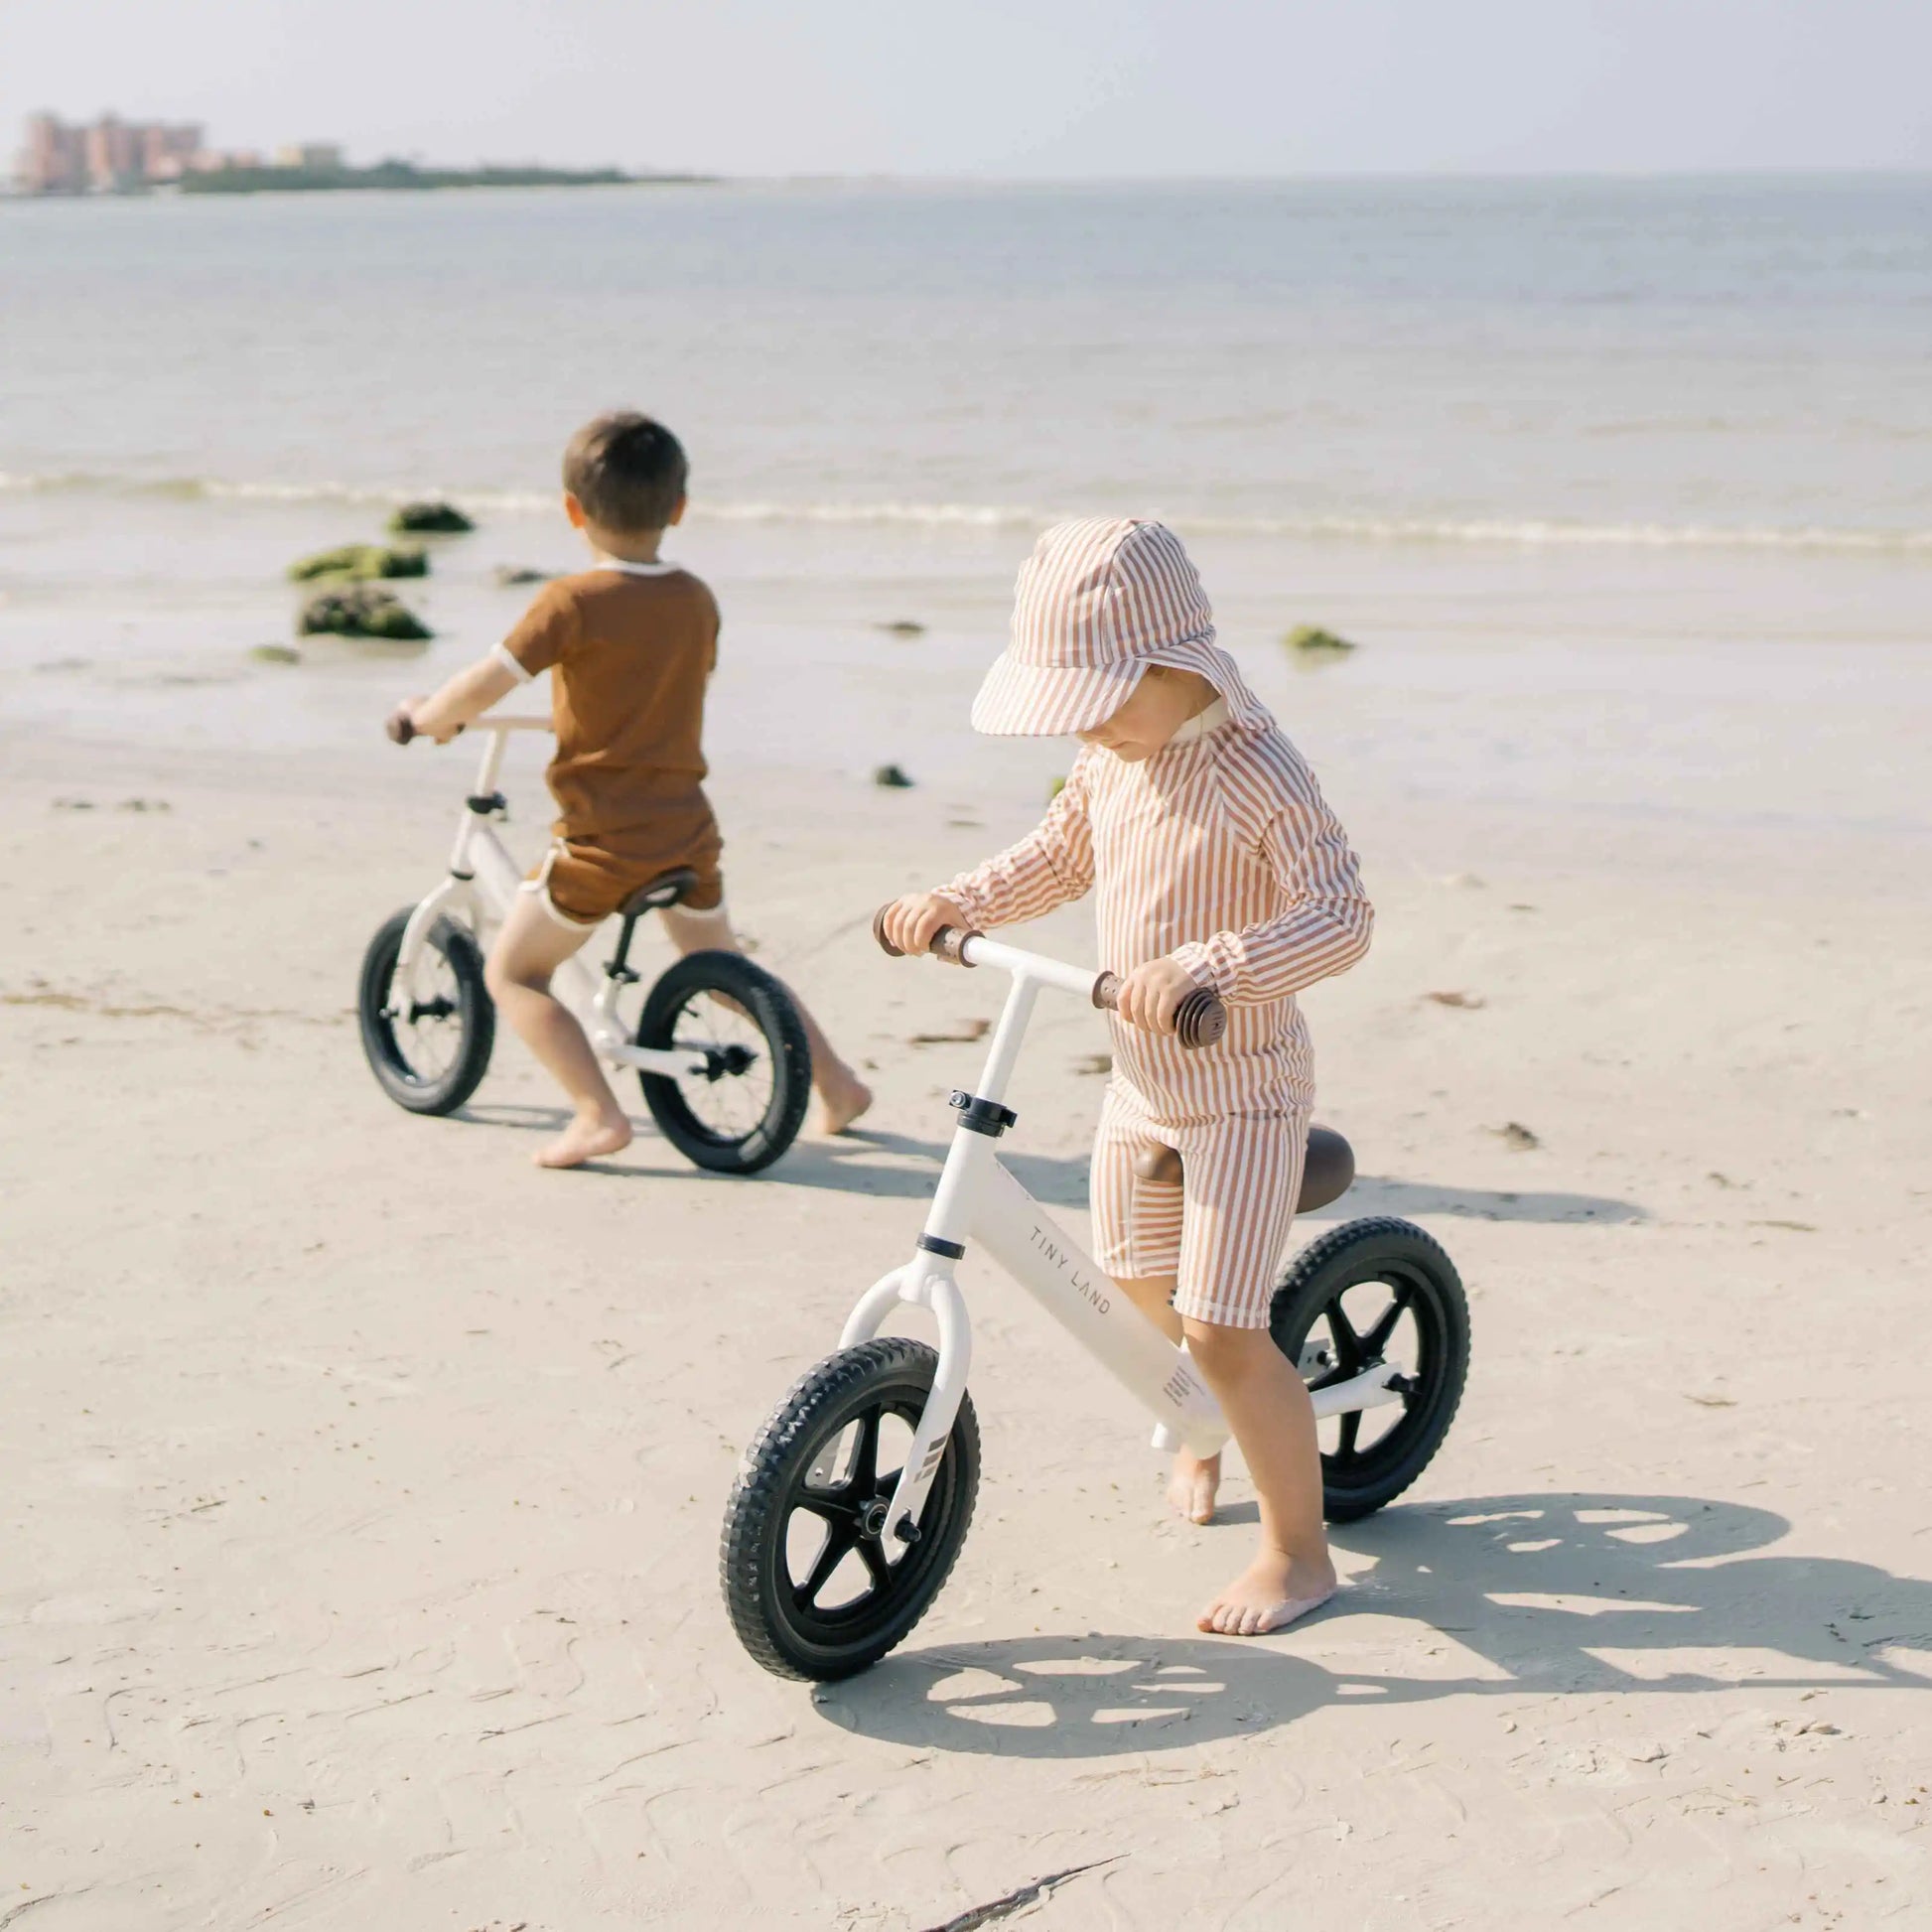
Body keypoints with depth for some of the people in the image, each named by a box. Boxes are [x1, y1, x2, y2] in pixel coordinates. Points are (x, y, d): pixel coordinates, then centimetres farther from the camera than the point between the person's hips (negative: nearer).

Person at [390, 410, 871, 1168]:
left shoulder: (574, 601, -15)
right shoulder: (697, 600, 4)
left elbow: (485, 684, -18)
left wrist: (425, 715, 2)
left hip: (603, 840, -6)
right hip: (686, 830, 6)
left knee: (513, 970, 8)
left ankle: (598, 1113, -5)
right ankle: (836, 1081, 29)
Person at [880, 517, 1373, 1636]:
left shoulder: (1257, 772, -24)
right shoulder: (1112, 756, 0)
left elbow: (1340, 916, -32)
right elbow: (1062, 857, 18)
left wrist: (1200, 966, -44)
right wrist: (960, 901, 1)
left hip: (1244, 1086, -8)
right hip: (1144, 1078, 8)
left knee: (1221, 1328, -10)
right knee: (1142, 1279, 24)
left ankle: (1300, 1550, 6)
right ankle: (1211, 1433, 53)